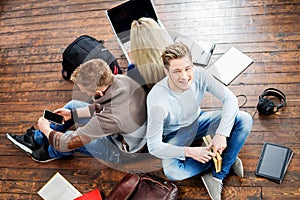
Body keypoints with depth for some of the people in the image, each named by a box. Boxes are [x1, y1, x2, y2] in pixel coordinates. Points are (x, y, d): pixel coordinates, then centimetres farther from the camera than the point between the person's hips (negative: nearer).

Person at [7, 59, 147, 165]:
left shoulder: (110, 117, -42)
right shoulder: (121, 79, -21)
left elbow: (68, 143, -29)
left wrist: (46, 129, -10)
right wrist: (72, 113, 0)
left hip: (124, 153, -7)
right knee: (73, 105, 7)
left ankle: (49, 153, 29)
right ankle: (35, 138, 22)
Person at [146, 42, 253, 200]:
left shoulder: (198, 74, -24)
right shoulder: (157, 100, -34)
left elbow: (230, 98, -19)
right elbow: (154, 146, -28)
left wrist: (222, 134, -31)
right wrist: (189, 152, -39)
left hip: (198, 121, 4)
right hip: (175, 134, -3)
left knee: (245, 120, -18)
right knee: (172, 172, -33)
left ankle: (217, 176, -11)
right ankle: (227, 160, -7)